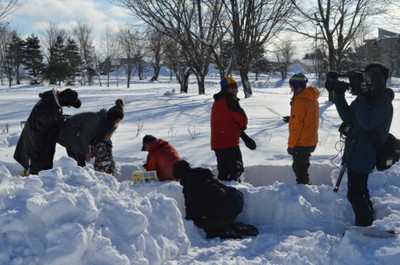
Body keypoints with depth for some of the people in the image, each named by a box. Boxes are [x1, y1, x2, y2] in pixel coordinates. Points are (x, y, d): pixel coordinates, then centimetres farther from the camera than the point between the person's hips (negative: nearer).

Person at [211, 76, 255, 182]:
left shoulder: (217, 102, 20)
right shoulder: (230, 100, -9)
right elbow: (242, 119, -11)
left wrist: (244, 136, 18)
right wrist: (243, 125, 14)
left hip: (217, 142, 9)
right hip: (229, 142, -9)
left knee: (223, 170, 13)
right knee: (236, 169, -4)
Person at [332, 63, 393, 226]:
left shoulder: (383, 101, -16)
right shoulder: (367, 96, 11)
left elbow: (367, 123, -27)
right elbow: (348, 117, 10)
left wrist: (360, 101, -25)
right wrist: (339, 96, 2)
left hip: (364, 155, -10)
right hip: (355, 152, 10)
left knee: (355, 193, -6)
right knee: (359, 190, 21)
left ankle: (365, 226, 6)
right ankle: (369, 219, 36)